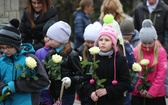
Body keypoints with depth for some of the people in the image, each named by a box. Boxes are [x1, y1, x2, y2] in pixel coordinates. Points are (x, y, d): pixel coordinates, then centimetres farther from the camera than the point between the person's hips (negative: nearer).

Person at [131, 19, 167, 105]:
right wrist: (139, 89, -10)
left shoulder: (161, 52, -6)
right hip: (138, 93, 1)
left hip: (156, 94, -1)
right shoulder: (135, 52, -3)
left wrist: (152, 92, -13)